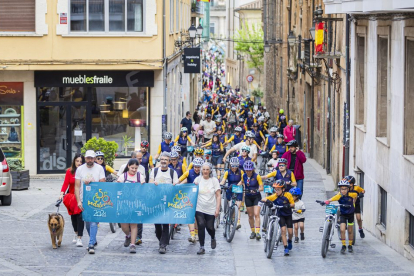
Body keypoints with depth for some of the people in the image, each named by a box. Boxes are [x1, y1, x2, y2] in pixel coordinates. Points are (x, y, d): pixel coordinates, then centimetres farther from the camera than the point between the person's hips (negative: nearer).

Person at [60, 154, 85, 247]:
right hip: (72, 197, 3)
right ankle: (76, 233, 37)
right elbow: (66, 183, -7)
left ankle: (79, 238, -10)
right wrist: (62, 193, -20)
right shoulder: (69, 171, -1)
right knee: (73, 216, 12)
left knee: (80, 216, -12)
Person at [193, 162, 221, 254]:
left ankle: (213, 238, 38)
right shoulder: (198, 179, 1)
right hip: (199, 208, 0)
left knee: (210, 227, 3)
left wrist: (217, 209, -7)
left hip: (211, 209, 0)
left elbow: (218, 196, 0)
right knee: (201, 226, -13)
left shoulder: (214, 180, -1)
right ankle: (202, 247, -5)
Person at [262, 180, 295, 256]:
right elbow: (265, 199, -16)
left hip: (288, 215, 0)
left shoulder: (288, 195, -16)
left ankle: (289, 241, 33)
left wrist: (288, 205, -32)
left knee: (290, 232, -3)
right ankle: (286, 248, -11)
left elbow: (293, 204, -11)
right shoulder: (274, 196, -15)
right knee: (283, 230, -16)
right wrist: (266, 201, -39)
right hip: (281, 215, 0)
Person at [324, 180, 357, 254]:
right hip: (343, 214, -1)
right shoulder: (339, 196, -24)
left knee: (350, 231, 10)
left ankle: (350, 245, 28)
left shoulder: (351, 195, -19)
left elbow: (355, 196, 6)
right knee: (342, 230, -16)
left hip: (350, 214, 1)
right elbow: (332, 199, -42)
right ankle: (343, 246, -1)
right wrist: (327, 201, -62)